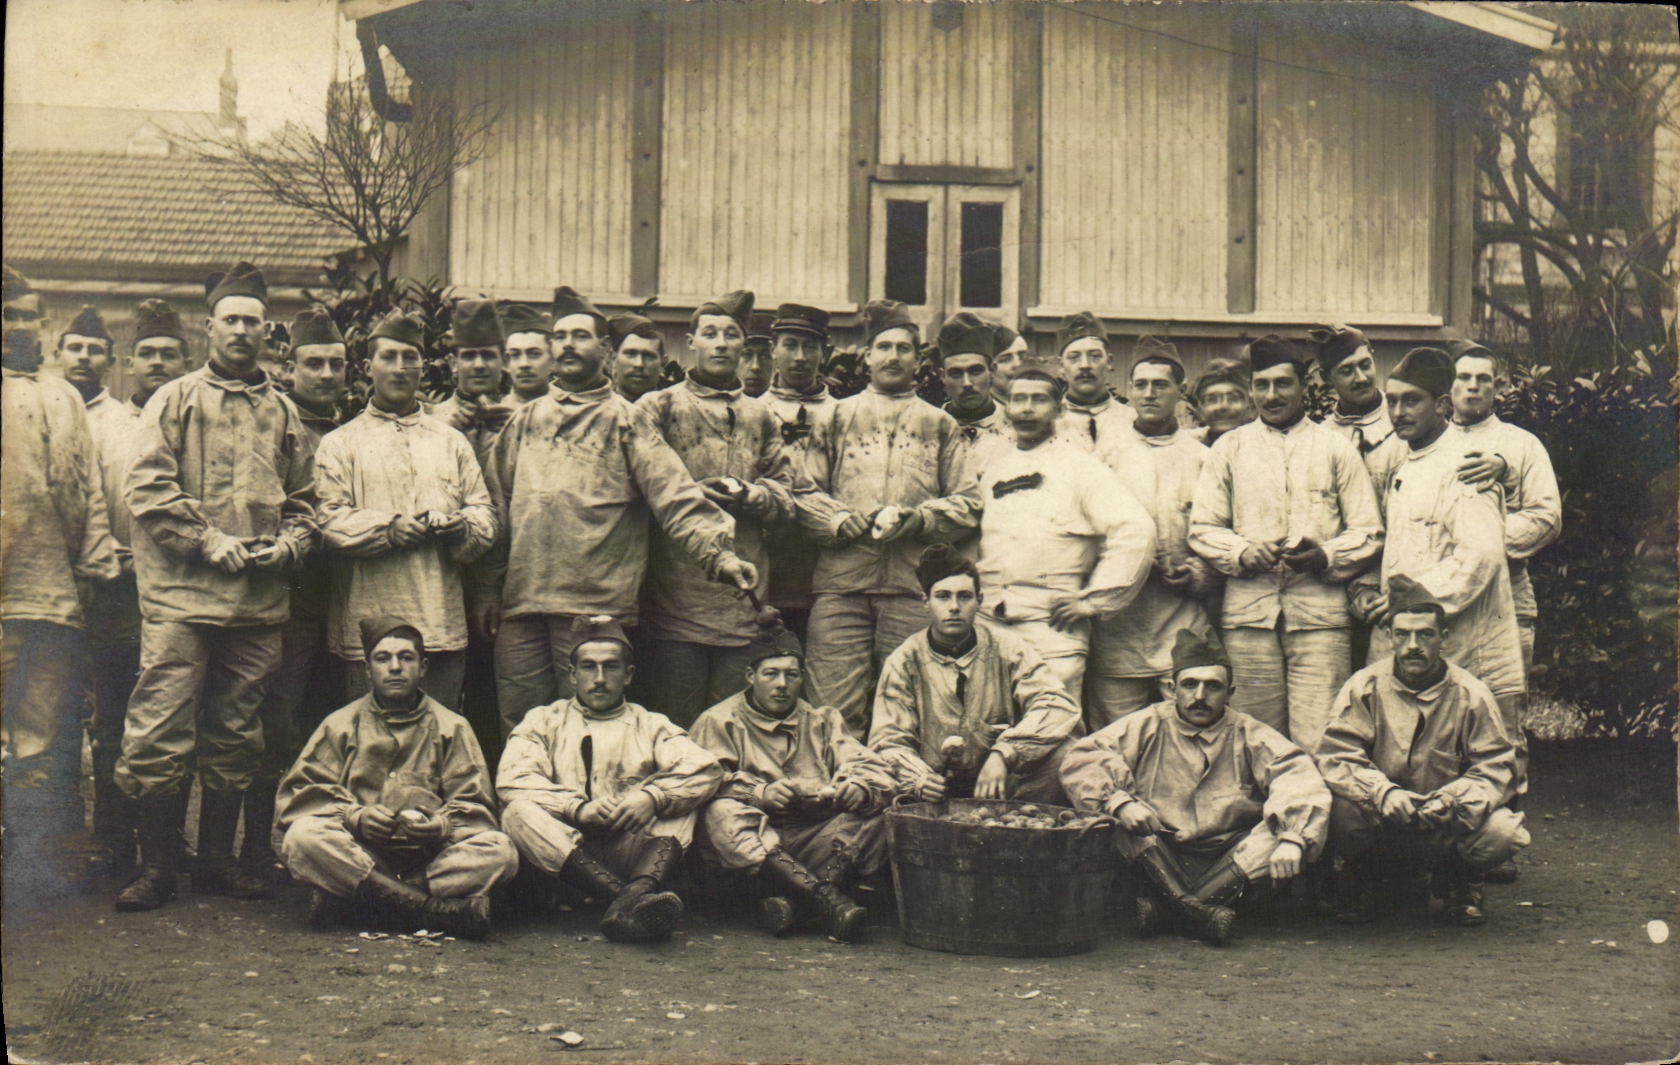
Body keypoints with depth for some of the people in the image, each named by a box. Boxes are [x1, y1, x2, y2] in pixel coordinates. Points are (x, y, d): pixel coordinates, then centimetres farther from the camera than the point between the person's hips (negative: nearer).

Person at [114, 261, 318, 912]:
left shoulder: (282, 412, 16)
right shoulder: (176, 401, 5)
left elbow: (303, 498, 18)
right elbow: (149, 489, -4)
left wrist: (287, 543, -1)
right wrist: (209, 542, -13)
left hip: (260, 601, 4)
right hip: (182, 593, -4)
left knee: (236, 737, 10)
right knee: (160, 736, -6)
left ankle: (218, 860, 19)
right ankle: (155, 868, 3)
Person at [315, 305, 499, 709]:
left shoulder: (450, 441, 19)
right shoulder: (341, 444, 8)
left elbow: (485, 513, 12)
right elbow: (331, 522, -4)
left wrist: (463, 527, -11)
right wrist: (391, 528, -18)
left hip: (443, 626, 3)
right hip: (369, 624, -3)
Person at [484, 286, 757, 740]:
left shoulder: (624, 420, 5)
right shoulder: (525, 421, 17)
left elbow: (674, 494, -7)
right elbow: (498, 506, 18)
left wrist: (718, 552, -21)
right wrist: (490, 588, 12)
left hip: (597, 607, -4)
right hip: (521, 604, 4)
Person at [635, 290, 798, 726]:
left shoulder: (760, 417, 18)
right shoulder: (659, 407, 7)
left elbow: (784, 495, 11)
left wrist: (748, 497, -8)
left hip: (743, 597, 3)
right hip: (677, 590, -3)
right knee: (675, 723, -3)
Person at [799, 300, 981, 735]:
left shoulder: (940, 425, 17)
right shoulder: (836, 417, 17)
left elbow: (967, 506, 9)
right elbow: (805, 494, 9)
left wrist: (913, 519, -8)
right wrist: (846, 523, -9)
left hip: (914, 585, 0)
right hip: (841, 584, 0)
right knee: (837, 713, -6)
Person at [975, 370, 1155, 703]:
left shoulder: (1080, 466, 2)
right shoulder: (992, 466, 17)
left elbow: (1135, 529, -7)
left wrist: (1094, 601, -8)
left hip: (1052, 628, -4)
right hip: (987, 625, 4)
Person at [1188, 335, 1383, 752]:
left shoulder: (1335, 448, 14)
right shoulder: (1229, 448, 16)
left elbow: (1368, 531, 10)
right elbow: (1202, 528, 12)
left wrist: (1326, 557, -10)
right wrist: (1242, 553, -8)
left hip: (1319, 610, -1)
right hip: (1248, 611, 1)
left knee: (1319, 743, -9)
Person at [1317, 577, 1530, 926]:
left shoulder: (1471, 695, -3)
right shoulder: (1363, 688, -5)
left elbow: (1496, 766, -6)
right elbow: (1335, 756, -13)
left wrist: (1454, 797, -26)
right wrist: (1383, 792, -31)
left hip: (1447, 825, 1)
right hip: (1379, 823, -1)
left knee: (1504, 831, -27)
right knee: (1343, 808, -34)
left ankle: (1459, 882, 10)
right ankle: (1358, 876, 4)